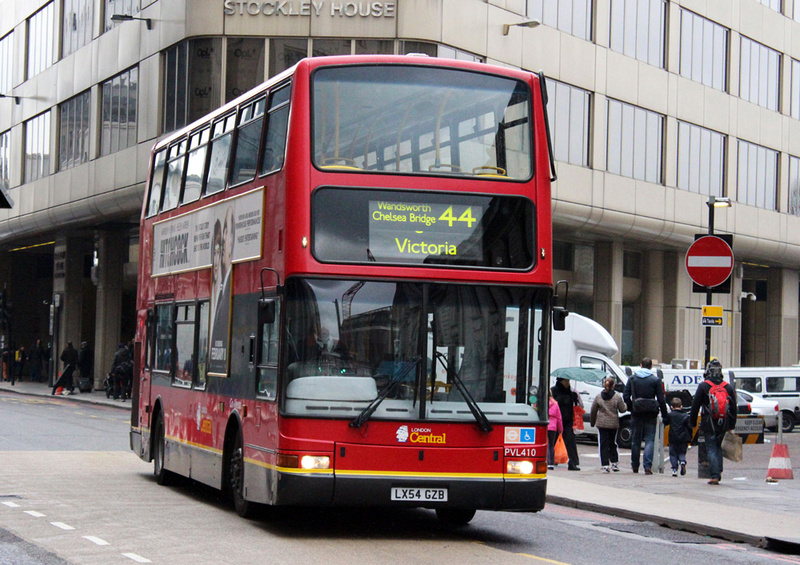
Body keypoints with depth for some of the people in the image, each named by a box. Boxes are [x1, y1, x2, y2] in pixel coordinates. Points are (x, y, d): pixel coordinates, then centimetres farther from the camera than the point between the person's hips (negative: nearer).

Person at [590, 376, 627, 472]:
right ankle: (614, 463, 17)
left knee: (603, 444, 0)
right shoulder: (617, 397, -6)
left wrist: (592, 422, 19)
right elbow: (623, 409, 0)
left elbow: (593, 411, 6)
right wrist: (626, 405, 22)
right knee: (613, 444, 16)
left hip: (601, 424, 0)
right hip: (613, 424, 0)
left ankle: (605, 465, -7)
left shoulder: (598, 397, 0)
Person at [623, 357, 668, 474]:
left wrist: (631, 407, 11)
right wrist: (664, 415, 0)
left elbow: (626, 396, 0)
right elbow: (661, 399, -5)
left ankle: (635, 466, 21)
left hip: (636, 413, 2)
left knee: (635, 440, 12)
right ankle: (648, 466, -14)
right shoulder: (656, 380, -2)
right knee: (650, 440, -1)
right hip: (651, 414, -2)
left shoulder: (632, 379, 4)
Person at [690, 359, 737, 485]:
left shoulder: (703, 386, -5)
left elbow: (695, 406, -4)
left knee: (711, 449, -2)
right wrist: (732, 424, 18)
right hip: (723, 424, 4)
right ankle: (718, 472, 16)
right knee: (718, 447, 20)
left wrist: (692, 421, 6)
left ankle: (714, 476, -9)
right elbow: (733, 408, 11)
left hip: (708, 424, -4)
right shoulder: (728, 387, 7)